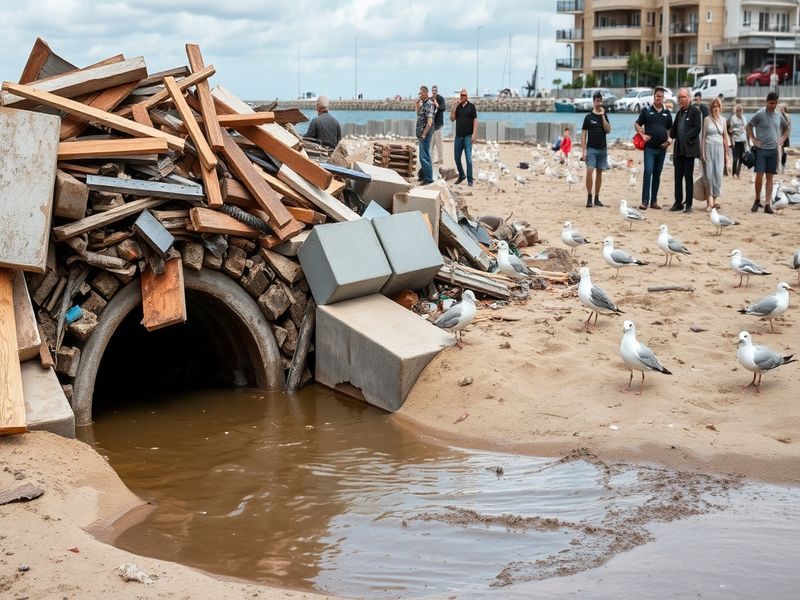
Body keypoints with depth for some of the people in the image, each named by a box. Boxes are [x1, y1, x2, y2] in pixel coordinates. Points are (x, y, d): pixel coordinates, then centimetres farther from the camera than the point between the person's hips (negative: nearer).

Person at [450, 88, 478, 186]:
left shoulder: (471, 106, -2)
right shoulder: (457, 106, 9)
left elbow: (475, 120, -5)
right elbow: (452, 119, 3)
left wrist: (474, 134, -13)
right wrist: (454, 107, -9)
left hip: (467, 136, -4)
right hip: (458, 136, 4)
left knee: (468, 158, -5)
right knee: (457, 157, 9)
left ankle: (470, 180, 0)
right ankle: (461, 176, 26)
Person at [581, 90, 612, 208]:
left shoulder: (604, 116, 9)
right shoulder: (589, 117, 0)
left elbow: (608, 130, -4)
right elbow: (583, 134, -1)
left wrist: (602, 116, -10)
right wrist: (584, 150, -9)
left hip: (602, 148, 4)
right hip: (591, 148, -4)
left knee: (599, 172, 6)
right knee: (589, 171, -15)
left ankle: (597, 198, 13)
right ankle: (589, 198, -8)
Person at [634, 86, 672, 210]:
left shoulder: (667, 112, 11)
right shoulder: (646, 110, 2)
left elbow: (670, 129, 19)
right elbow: (637, 124, 7)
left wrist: (669, 140, 3)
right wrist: (642, 135, -8)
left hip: (662, 148, 4)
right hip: (649, 147, -4)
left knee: (657, 174, 7)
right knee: (648, 172, -13)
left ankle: (654, 201, 11)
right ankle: (645, 201, -13)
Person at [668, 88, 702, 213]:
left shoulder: (695, 111, -5)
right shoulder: (679, 112, 17)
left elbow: (697, 128, -12)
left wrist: (687, 138, -16)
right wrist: (672, 133, 4)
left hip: (689, 149, -7)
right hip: (679, 149, 7)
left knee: (688, 177, -3)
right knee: (678, 177, 7)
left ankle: (688, 204, 1)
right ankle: (678, 203, 13)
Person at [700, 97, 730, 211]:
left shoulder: (723, 120, 11)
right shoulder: (707, 119, 3)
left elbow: (725, 137, 14)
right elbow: (703, 136, 1)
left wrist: (726, 153, 12)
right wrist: (702, 152, -6)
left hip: (719, 148, 3)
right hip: (709, 147, -3)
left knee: (718, 175, -2)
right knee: (708, 174, -5)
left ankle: (715, 200, 3)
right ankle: (709, 202, -5)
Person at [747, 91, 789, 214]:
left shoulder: (778, 115, 8)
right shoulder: (760, 114, -5)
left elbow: (786, 128, 24)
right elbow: (748, 126, 1)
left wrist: (782, 139, 9)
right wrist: (752, 139, -8)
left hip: (773, 150, 4)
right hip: (761, 149, -4)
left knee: (770, 177, 2)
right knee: (759, 175, -8)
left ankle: (767, 204, 2)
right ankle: (757, 200, 11)